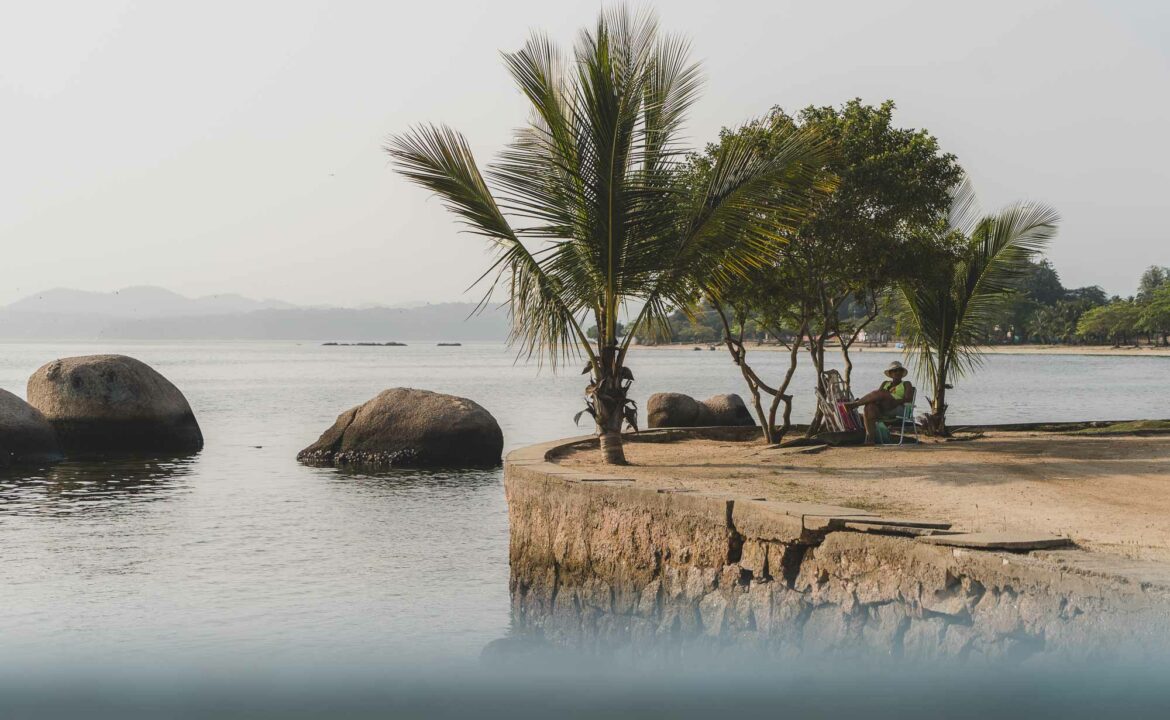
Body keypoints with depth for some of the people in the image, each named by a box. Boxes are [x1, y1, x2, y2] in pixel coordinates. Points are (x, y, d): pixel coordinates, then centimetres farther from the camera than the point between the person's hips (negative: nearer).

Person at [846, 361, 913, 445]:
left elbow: (907, 398, 0)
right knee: (869, 407, -34)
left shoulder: (906, 384, 19)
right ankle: (870, 438, -45)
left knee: (880, 393, -32)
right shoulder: (885, 384, 32)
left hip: (897, 408, -4)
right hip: (880, 408, 4)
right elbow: (877, 397, 18)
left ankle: (855, 403, -28)